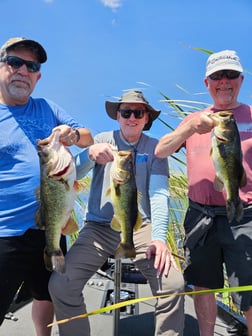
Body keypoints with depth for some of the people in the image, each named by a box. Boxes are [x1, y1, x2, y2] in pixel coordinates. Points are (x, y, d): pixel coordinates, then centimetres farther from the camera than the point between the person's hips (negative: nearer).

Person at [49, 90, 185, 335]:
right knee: (60, 284, -18)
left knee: (173, 284, -24)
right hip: (99, 226, 1)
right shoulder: (103, 140, 6)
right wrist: (90, 154, -29)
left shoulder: (154, 148, 4)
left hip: (140, 226, 0)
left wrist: (158, 238, -21)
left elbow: (159, 194, -6)